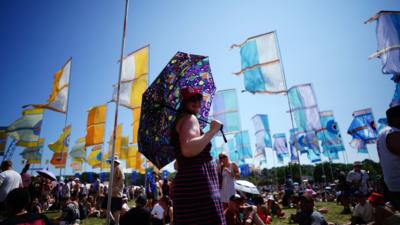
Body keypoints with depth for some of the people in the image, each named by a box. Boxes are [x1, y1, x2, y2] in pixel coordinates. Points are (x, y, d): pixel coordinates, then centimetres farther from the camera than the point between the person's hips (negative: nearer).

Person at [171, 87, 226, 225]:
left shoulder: (180, 120, 24)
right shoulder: (189, 118, -6)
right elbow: (188, 150, -26)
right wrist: (212, 131, -16)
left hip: (186, 184, 11)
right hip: (197, 185, -11)